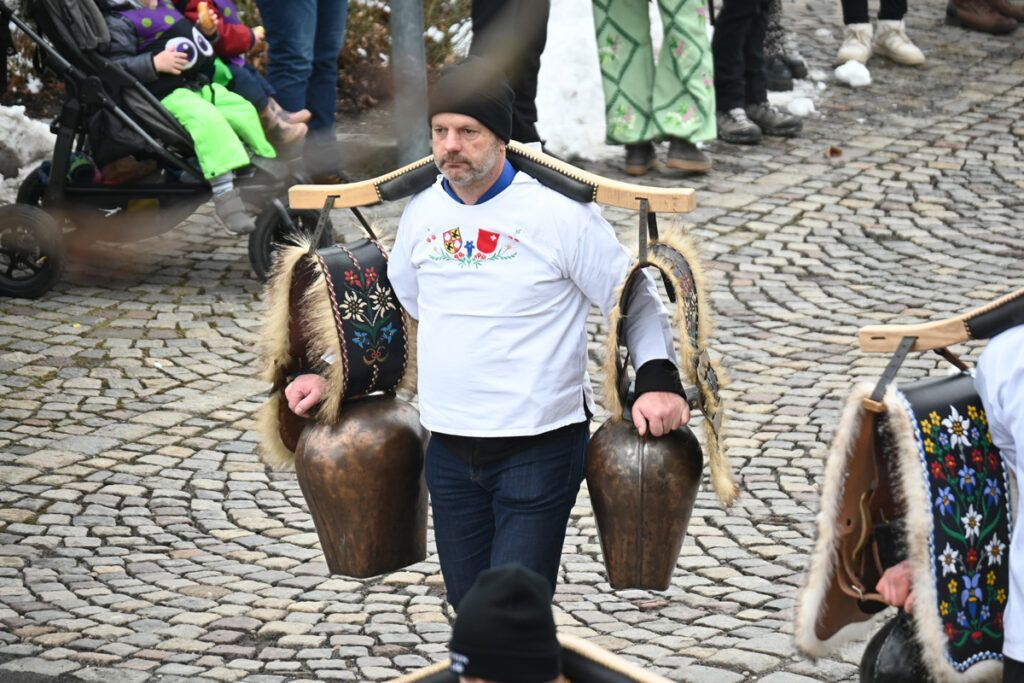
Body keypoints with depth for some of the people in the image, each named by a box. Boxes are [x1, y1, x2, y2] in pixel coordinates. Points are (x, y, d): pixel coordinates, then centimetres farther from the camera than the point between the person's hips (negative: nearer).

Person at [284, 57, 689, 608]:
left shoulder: (561, 212, -10)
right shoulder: (422, 211, 6)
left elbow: (635, 301, -2)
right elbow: (395, 307, 22)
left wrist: (659, 380, -17)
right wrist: (334, 373, 12)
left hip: (540, 452, -6)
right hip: (449, 453, 6)